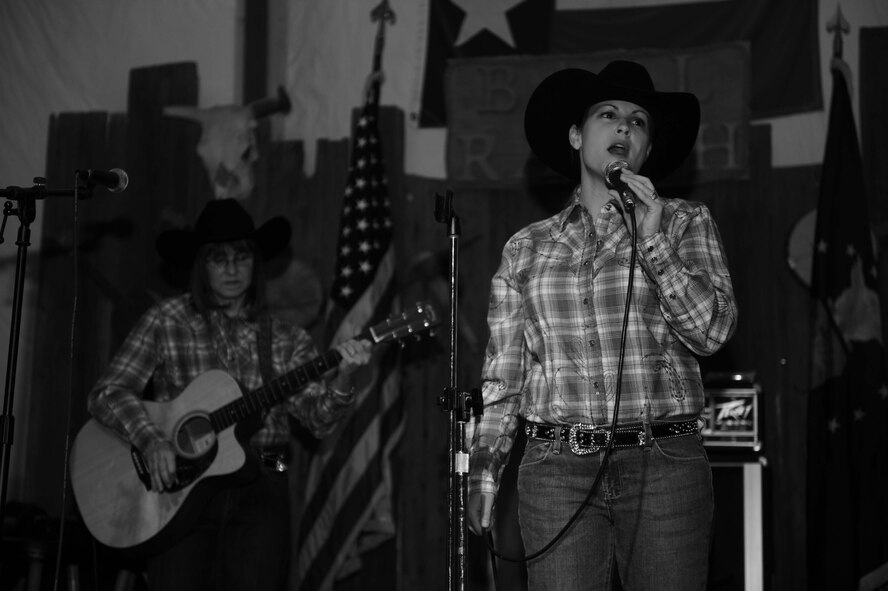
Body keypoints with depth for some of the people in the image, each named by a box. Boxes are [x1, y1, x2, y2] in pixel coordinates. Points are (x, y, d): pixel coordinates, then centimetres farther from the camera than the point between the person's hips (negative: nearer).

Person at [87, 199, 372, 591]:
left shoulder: (286, 341, 6)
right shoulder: (167, 321, 2)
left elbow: (317, 419, -3)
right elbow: (106, 394, -3)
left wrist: (341, 382, -23)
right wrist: (150, 440, -19)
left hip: (260, 492, 1)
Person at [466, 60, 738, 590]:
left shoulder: (685, 222, 8)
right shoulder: (527, 247, 11)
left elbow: (713, 331, -4)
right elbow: (502, 374, 13)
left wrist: (654, 243, -11)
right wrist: (482, 472, 6)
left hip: (663, 464, -1)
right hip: (556, 468, 1)